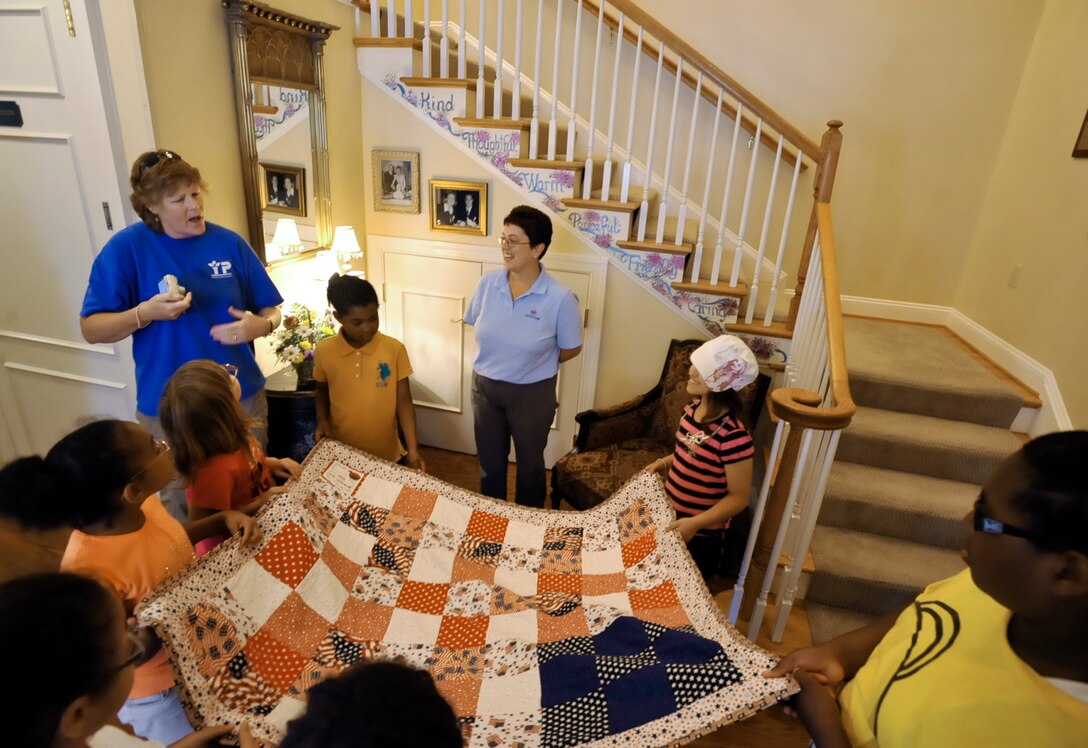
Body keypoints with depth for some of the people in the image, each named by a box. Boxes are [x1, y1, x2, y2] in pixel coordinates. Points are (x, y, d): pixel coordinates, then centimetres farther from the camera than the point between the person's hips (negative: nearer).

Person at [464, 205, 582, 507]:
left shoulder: (560, 298, -21)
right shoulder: (487, 283, -10)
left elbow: (571, 349, -8)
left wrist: (536, 364, 1)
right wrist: (497, 361, 5)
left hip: (532, 393, -3)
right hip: (485, 386, 3)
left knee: (530, 463, 20)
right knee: (489, 462, 20)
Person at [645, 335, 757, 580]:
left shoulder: (733, 436, -29)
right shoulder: (693, 408, -5)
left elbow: (738, 498, -21)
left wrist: (695, 523, -28)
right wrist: (666, 462, -1)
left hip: (701, 537, -7)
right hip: (669, 520, 7)